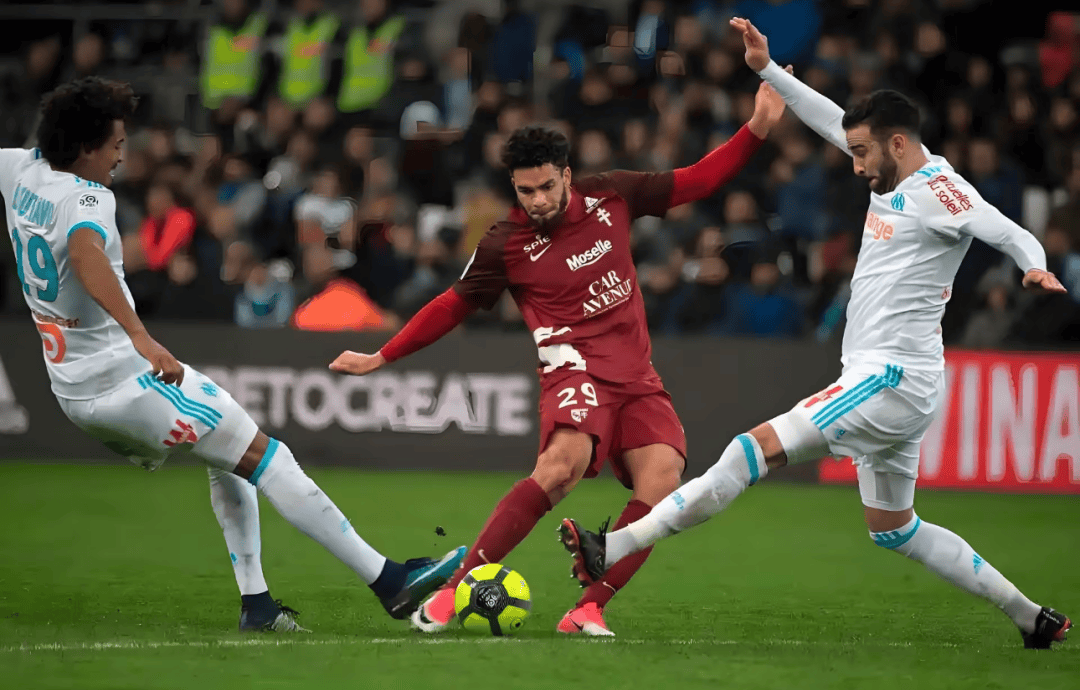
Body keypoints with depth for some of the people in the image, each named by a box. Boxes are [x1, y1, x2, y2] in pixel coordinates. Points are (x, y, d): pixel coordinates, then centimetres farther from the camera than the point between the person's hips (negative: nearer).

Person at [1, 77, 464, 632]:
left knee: (229, 458, 22)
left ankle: (255, 602, 16)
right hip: (126, 381, -10)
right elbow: (84, 253, -44)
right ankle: (388, 581, -11)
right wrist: (140, 337, -53)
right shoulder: (86, 199, -22)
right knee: (261, 454, -8)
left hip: (73, 393, 10)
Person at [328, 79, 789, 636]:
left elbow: (697, 180, 15)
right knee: (565, 459, -35)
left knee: (662, 480, -22)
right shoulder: (503, 246, -1)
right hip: (576, 367, -4)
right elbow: (453, 306, 12)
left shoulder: (610, 196, 7)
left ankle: (588, 610, -16)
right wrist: (381, 358, 13)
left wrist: (758, 128, 6)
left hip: (636, 377, 4)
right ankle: (453, 591, -31)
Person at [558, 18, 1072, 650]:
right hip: (886, 383, 11)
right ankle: (1033, 617, 21)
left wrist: (1037, 267, -43)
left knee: (758, 449, -17)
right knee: (895, 530, 18)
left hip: (891, 379, -11)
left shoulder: (937, 189, -12)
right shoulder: (895, 174, 15)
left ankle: (613, 551, -21)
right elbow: (833, 121, 26)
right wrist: (768, 69, 24)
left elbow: (1010, 233, -21)